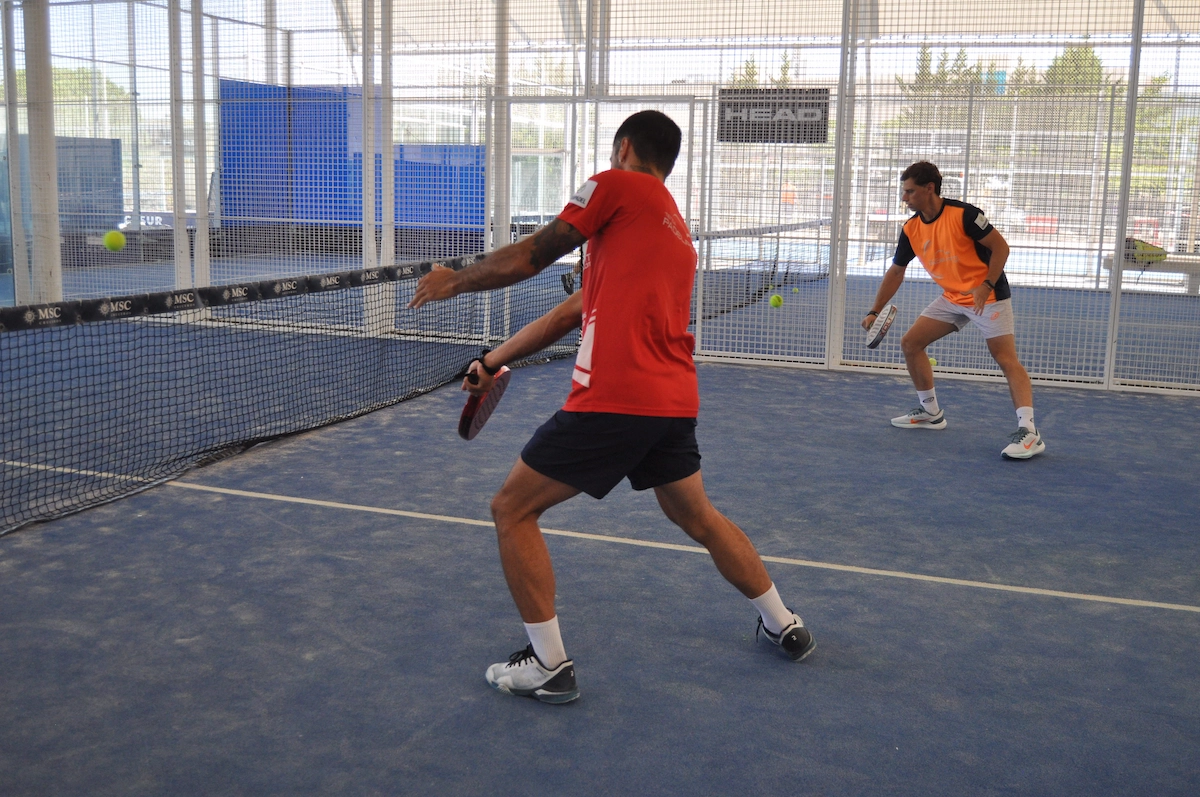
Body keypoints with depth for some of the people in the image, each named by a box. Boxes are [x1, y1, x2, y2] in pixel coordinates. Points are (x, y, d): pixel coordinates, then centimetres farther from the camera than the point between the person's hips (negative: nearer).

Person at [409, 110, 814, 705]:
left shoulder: (617, 186, 1)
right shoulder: (676, 233, 24)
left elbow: (529, 258, 1)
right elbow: (570, 313, 25)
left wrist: (454, 282, 18)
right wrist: (493, 361, 27)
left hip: (612, 401, -8)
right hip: (675, 403, 9)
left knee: (512, 510, 6)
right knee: (699, 518, 28)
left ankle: (549, 665, 10)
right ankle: (786, 627, 39)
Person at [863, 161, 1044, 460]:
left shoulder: (963, 214, -22)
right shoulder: (911, 230, -2)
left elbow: (1001, 247, -16)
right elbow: (896, 272, 8)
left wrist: (987, 285, -26)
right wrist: (874, 312, 5)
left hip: (988, 296, -8)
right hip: (951, 298, 8)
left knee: (1006, 359, -18)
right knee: (910, 343, 6)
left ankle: (1029, 432, -23)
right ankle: (931, 412, 20)